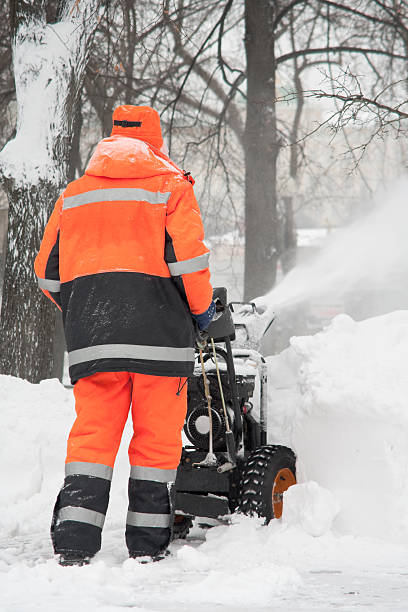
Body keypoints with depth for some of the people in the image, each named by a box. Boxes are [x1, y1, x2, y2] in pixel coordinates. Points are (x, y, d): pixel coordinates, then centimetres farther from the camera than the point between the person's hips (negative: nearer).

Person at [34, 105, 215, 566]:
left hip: (89, 336, 3)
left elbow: (48, 270, 16)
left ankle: (73, 544, -4)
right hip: (157, 332, -3)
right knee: (157, 436, 5)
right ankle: (147, 543, 8)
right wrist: (201, 307, 7)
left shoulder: (75, 194, 17)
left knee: (91, 433, 5)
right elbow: (189, 256, -8)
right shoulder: (171, 186, 5)